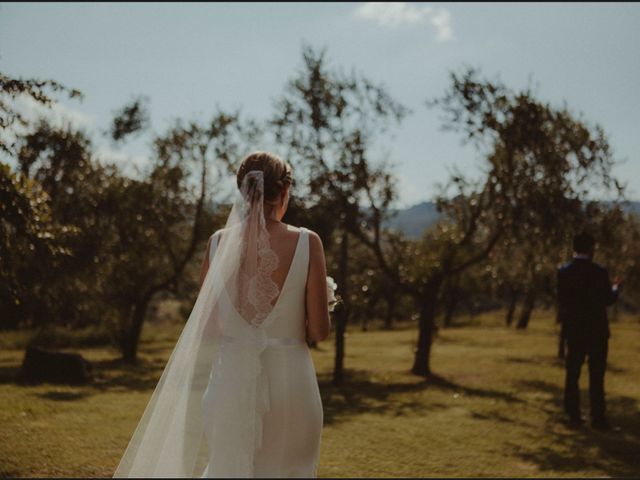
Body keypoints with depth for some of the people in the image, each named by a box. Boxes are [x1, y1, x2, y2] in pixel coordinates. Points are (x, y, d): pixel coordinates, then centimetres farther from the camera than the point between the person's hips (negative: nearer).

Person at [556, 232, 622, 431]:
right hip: (596, 331, -3)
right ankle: (598, 418, 0)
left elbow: (561, 301, 2)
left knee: (572, 375, 11)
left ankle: (573, 414, 11)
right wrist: (616, 288, 14)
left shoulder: (563, 272, -3)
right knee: (596, 376, 2)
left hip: (573, 330, 3)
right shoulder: (599, 272, -13)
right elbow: (608, 299, -5)